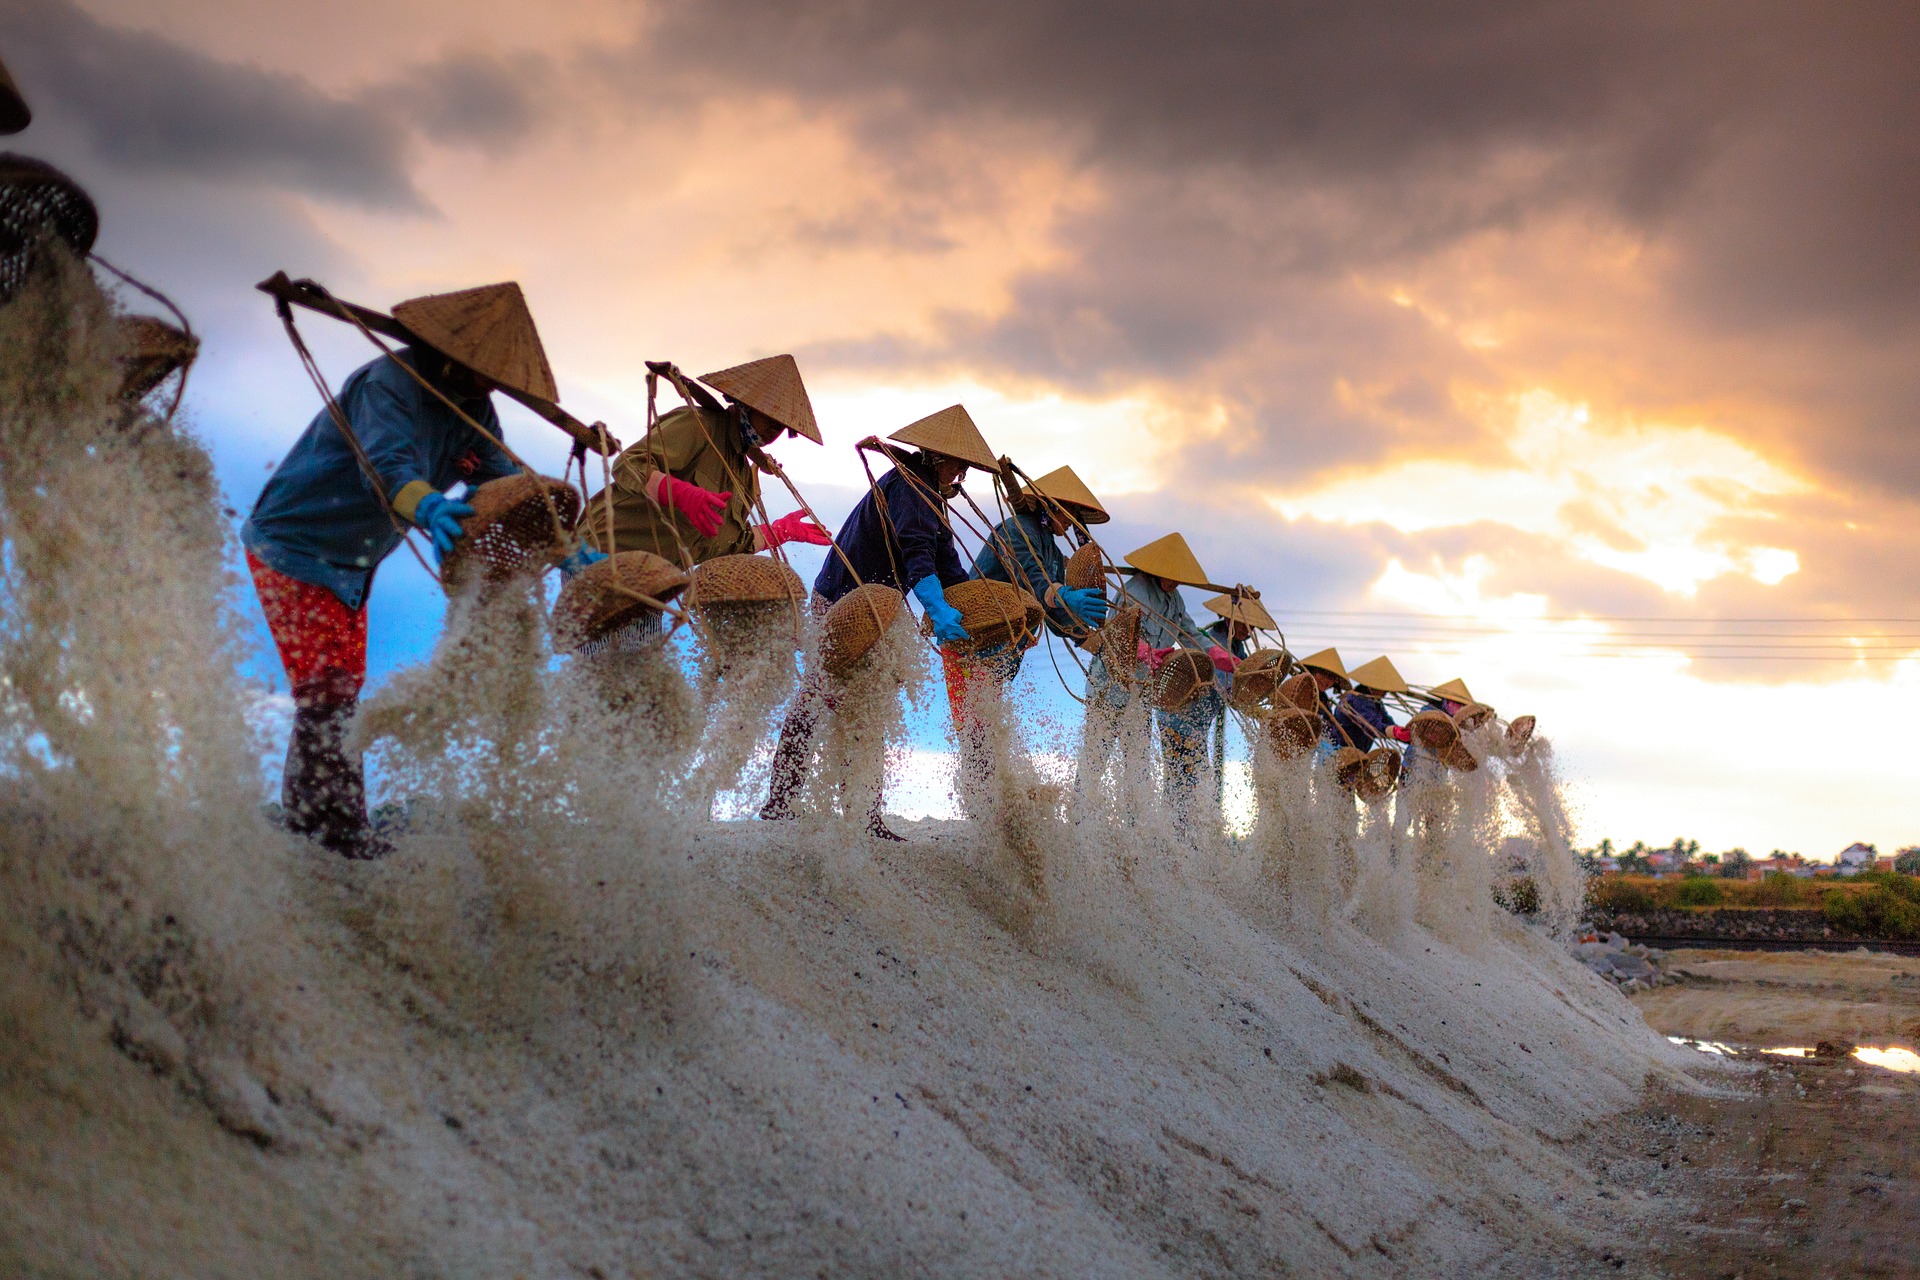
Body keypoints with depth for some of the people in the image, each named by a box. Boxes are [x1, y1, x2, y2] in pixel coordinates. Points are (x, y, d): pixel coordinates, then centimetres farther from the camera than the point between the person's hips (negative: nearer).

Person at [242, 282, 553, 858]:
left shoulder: (471, 407, 2)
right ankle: (342, 837, -15)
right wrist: (428, 508, -63)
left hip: (349, 568, 9)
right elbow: (387, 463, -42)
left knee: (339, 693, 15)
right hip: (294, 547, -9)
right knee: (326, 690, -15)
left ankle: (307, 822, 26)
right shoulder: (389, 383, -24)